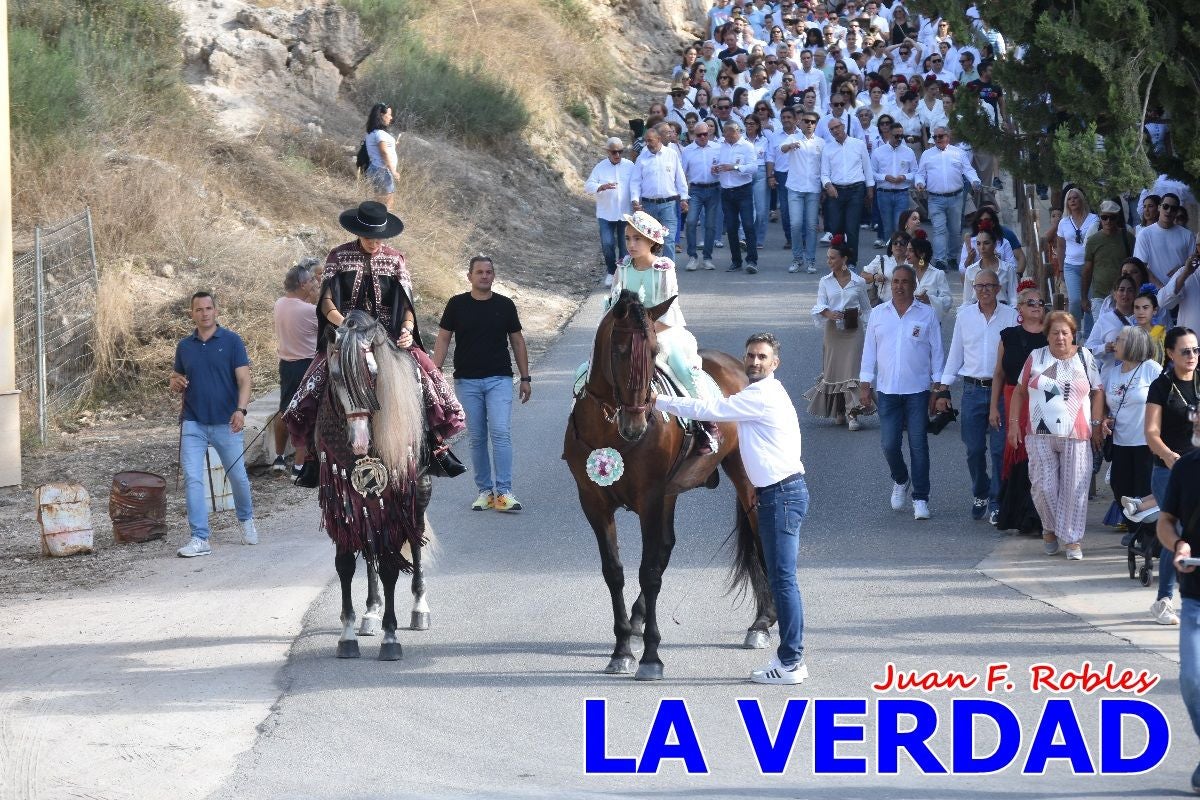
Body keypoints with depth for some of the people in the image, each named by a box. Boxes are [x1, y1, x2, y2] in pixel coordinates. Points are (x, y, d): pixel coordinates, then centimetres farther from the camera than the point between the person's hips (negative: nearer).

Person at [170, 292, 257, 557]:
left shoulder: (232, 341, -2)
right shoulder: (185, 346, 8)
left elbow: (244, 379, -8)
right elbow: (176, 382, 17)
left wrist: (240, 410, -23)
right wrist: (176, 383, -8)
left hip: (226, 423, -2)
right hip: (193, 424, 2)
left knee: (238, 477, 10)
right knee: (192, 479, -9)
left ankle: (246, 520, 37)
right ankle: (200, 539, -8)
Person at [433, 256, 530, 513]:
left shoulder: (505, 305, 3)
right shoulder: (457, 305, 1)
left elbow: (517, 341, 10)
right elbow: (443, 339, 3)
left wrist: (525, 378, 7)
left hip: (499, 379, -1)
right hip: (467, 382, 1)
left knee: (501, 433, -14)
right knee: (477, 438, 4)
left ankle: (503, 492, -16)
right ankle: (485, 491, 13)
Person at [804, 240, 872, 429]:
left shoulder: (858, 282, 2)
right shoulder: (825, 282, 6)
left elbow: (866, 309, 8)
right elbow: (820, 305, -4)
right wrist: (828, 313, -26)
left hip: (853, 330, -2)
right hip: (833, 330, 2)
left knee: (852, 370, -10)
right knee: (833, 369, 6)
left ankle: (852, 413, -12)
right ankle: (839, 412, 22)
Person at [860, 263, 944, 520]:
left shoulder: (927, 315, 2)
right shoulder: (878, 314, 7)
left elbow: (936, 352, 4)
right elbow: (869, 351, 10)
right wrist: (864, 385, 5)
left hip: (918, 390, -2)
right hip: (887, 391, 2)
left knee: (918, 445, -2)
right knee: (889, 444, 0)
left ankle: (920, 498, 5)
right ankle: (900, 480, 29)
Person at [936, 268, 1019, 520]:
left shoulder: (1011, 316, 0)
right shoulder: (964, 316, 7)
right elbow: (955, 354, 12)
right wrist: (943, 390, 10)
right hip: (972, 389, 2)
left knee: (1000, 449, -3)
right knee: (974, 449, 4)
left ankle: (996, 502, 6)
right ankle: (980, 496, 24)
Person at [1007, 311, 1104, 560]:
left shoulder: (1084, 357, 6)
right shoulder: (1036, 358, 7)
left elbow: (1097, 392, 9)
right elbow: (1020, 392, 12)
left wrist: (1096, 423, 1)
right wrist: (1014, 423, 5)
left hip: (1076, 436, -1)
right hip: (1040, 436, 1)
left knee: (1075, 488, -3)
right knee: (1044, 486, -1)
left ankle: (1072, 539, 5)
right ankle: (1050, 530, 20)